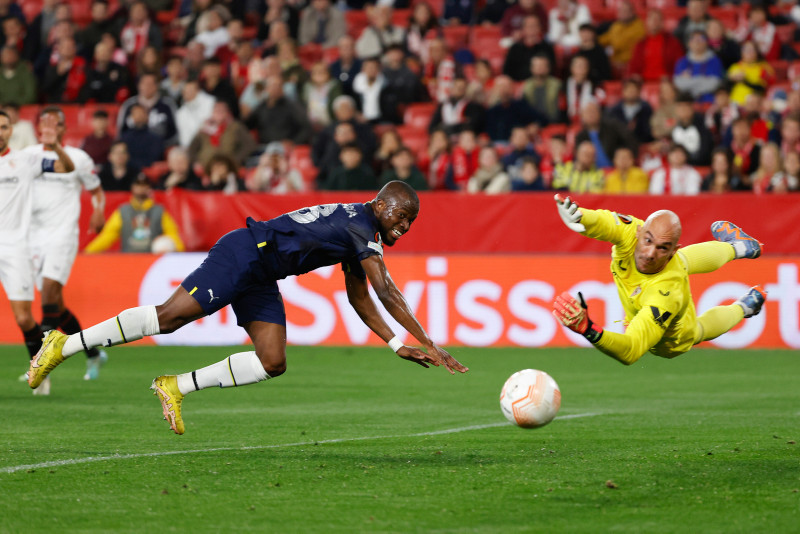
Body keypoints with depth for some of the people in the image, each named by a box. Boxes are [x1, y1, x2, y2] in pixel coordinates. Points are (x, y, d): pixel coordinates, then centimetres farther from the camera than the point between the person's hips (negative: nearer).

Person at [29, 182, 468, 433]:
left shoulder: (363, 239, 16)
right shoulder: (359, 224, -14)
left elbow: (360, 301, 24)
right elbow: (387, 292, -20)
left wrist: (397, 345, 15)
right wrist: (429, 345, -19)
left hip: (259, 278, 10)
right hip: (243, 254, -10)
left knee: (272, 363, -4)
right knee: (171, 315, -18)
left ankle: (178, 387, 0)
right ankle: (65, 344, -13)